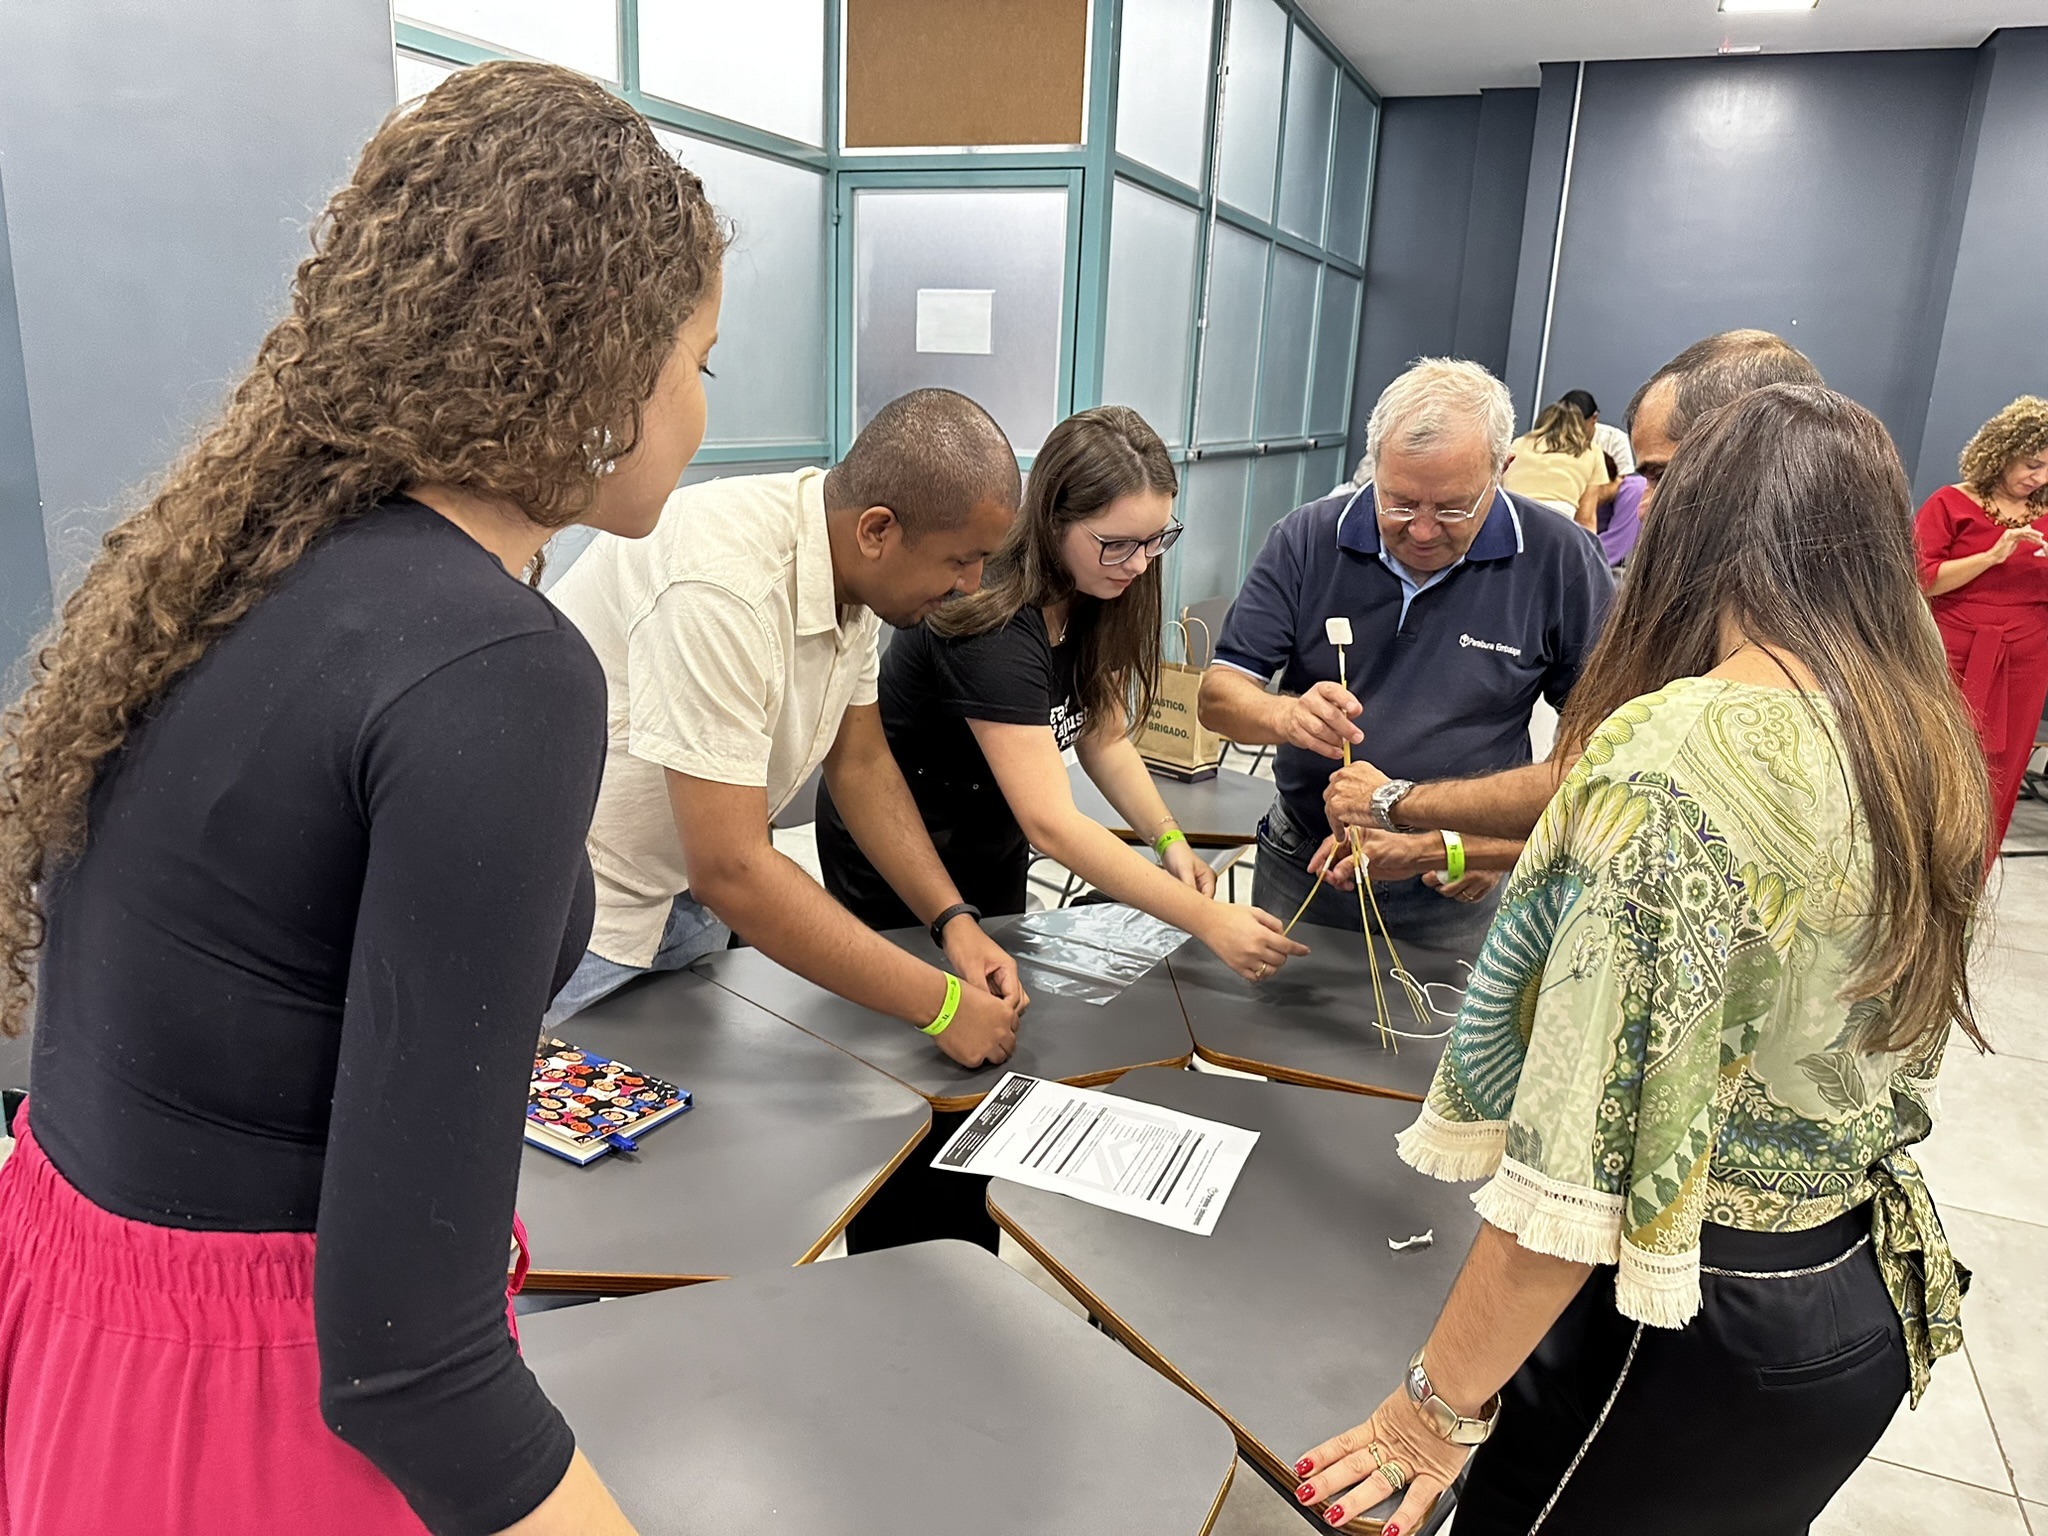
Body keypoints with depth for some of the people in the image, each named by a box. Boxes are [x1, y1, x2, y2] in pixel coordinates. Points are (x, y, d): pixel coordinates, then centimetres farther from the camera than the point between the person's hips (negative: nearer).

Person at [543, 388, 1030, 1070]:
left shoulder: (851, 566, -6)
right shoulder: (721, 588, -33)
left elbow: (859, 763, 4)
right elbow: (731, 870, -33)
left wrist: (955, 922, -7)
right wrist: (942, 1004, -27)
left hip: (681, 896, 8)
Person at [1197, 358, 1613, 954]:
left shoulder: (1560, 560, -9)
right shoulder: (1307, 538, -6)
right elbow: (1218, 694, -7)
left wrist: (1504, 845, -14)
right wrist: (1285, 715, -28)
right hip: (1299, 875, 2)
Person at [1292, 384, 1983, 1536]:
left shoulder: (1683, 743, -26)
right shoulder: (1931, 749, -1)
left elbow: (1578, 1155, -27)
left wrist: (1440, 1407, -16)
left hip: (1696, 1325, -7)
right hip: (1870, 1307, 8)